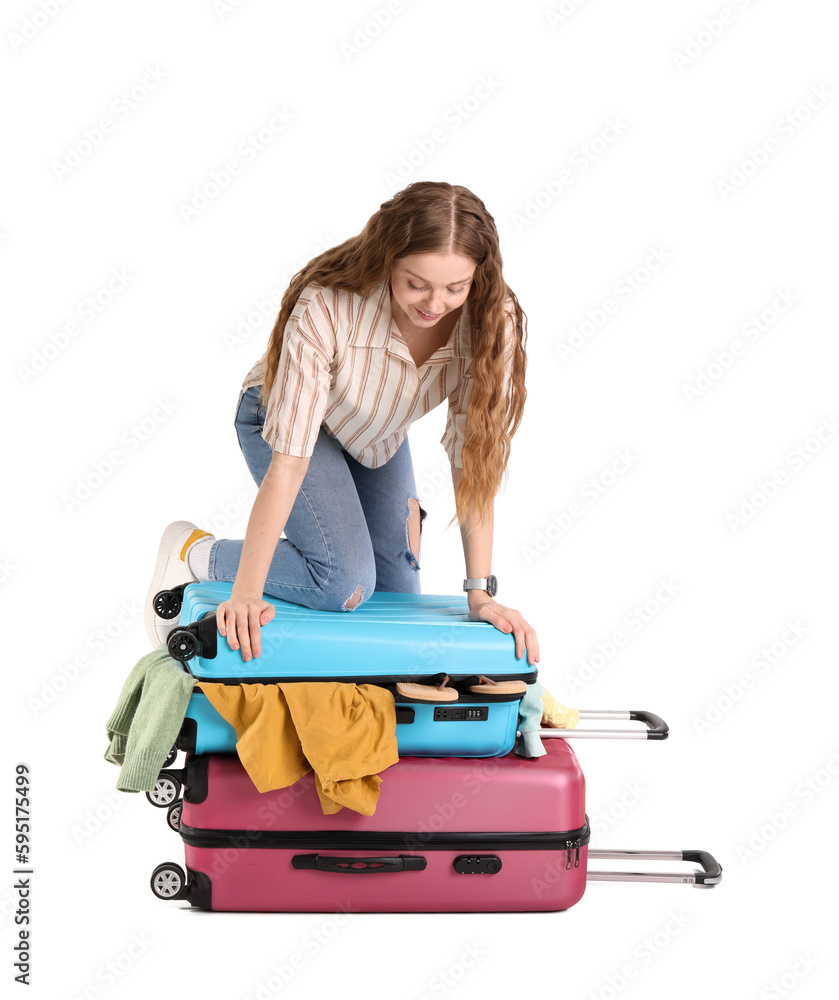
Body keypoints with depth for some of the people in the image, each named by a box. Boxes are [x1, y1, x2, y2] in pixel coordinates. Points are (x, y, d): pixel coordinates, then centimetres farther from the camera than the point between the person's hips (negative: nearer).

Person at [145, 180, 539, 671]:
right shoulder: (327, 307, -40)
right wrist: (246, 593, -40)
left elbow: (475, 460, -25)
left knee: (397, 598, 2)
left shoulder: (493, 321, -29)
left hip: (381, 437, 5)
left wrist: (481, 593, -27)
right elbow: (288, 462, -39)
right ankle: (193, 554, -2)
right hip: (285, 417, -4)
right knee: (347, 584, -22)